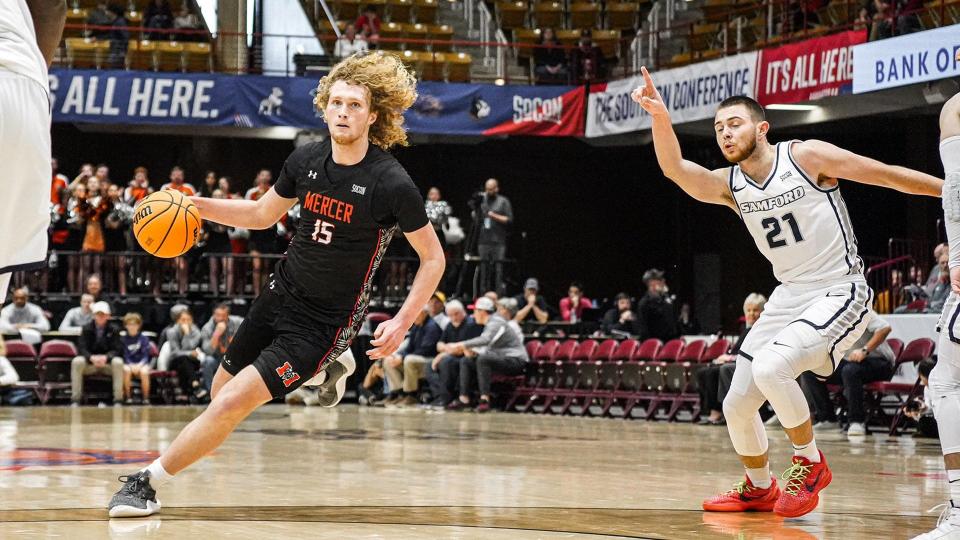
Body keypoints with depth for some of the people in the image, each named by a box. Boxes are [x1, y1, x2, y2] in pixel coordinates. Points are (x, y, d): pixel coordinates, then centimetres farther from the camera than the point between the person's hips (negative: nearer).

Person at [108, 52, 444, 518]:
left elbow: (433, 258, -9)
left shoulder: (391, 184, -20)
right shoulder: (306, 160, -5)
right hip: (281, 295, 7)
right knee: (221, 388, 21)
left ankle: (147, 482, -2)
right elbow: (262, 214, 13)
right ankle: (328, 369, 41)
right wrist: (197, 205, -1)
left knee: (233, 403, -16)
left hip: (324, 321, -7)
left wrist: (402, 322, -19)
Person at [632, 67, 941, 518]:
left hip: (840, 292, -7)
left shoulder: (807, 156, -12)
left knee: (770, 366, -29)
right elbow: (675, 169, -17)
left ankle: (810, 463, -7)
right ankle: (758, 489, 31)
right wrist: (660, 117, -35)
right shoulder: (729, 184, 2)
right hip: (789, 295, 7)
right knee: (737, 405, 6)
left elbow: (889, 175, -7)